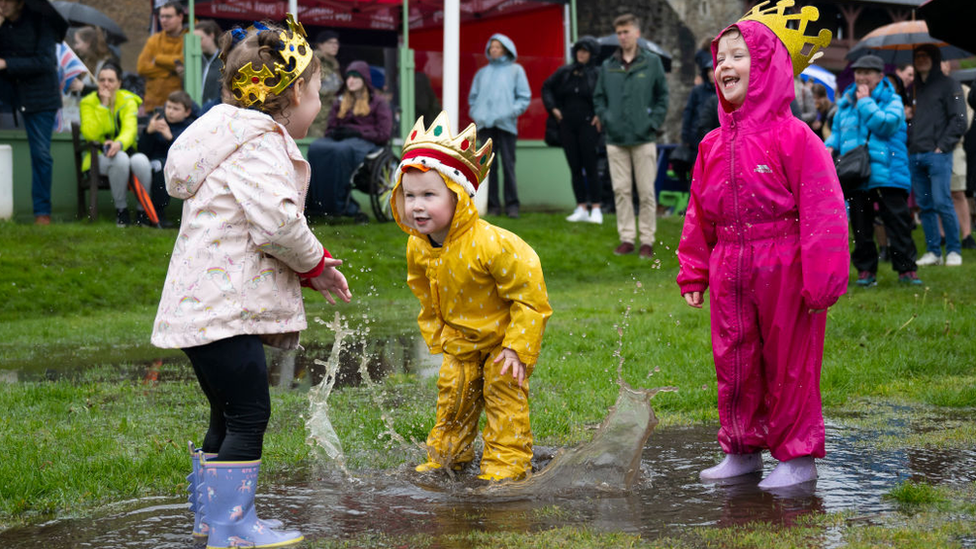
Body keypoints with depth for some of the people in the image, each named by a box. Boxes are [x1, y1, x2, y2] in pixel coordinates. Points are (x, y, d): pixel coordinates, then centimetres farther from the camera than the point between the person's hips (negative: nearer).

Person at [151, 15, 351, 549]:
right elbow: (277, 223, -23)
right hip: (221, 308, -11)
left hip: (200, 305, 11)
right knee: (248, 415, -7)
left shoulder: (245, 141, 21)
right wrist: (314, 264, -5)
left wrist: (307, 267, 12)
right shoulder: (260, 145, -12)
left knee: (229, 415, 18)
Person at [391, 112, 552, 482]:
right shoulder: (418, 247, -13)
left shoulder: (490, 244, -35)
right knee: (453, 390, 11)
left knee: (503, 389, -5)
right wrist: (438, 336, 7)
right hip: (460, 338, 6)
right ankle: (446, 455, 27)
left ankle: (508, 461, 6)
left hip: (504, 335, -6)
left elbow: (530, 297, -27)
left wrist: (516, 347, -25)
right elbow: (427, 298, 8)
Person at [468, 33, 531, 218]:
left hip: (506, 124, -3)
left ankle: (512, 204, -3)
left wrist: (512, 112, -10)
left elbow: (524, 97, 5)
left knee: (508, 164, -5)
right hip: (485, 125, 3)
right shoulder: (482, 73, 19)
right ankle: (492, 205, 2)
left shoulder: (515, 70, 10)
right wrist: (475, 113, 4)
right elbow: (473, 97, 22)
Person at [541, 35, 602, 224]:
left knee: (590, 168, -6)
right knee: (575, 168, 6)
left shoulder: (598, 74, -6)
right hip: (567, 125, 5)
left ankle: (596, 209, -1)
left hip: (588, 125, -5)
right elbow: (547, 87, 21)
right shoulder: (565, 72, 8)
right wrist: (552, 107, 11)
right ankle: (581, 209, 11)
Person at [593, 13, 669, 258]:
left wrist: (654, 122, -3)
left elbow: (662, 95, 6)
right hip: (616, 139, 2)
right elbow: (599, 97, 16)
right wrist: (604, 118, 1)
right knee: (621, 191, 5)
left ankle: (647, 240, 7)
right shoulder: (608, 66, 8)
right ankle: (626, 238, 13)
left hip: (643, 138, -2)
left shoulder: (652, 63, 2)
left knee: (646, 192, 0)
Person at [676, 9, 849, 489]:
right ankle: (742, 449, 28)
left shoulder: (793, 137, -12)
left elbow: (822, 211, -14)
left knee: (788, 363, 4)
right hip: (730, 275, 6)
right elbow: (699, 215, 17)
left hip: (783, 272, -6)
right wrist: (693, 273, 16)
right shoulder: (713, 145, 7)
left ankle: (797, 455, 17)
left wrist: (820, 280, -16)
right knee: (733, 362, 13)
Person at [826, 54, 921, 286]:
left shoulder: (892, 100, 2)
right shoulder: (846, 102, 15)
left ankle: (906, 269, 0)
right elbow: (837, 131, 23)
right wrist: (830, 146, 2)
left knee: (898, 222, -4)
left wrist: (866, 102, -8)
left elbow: (886, 124, -15)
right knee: (861, 226, 7)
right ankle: (865, 270, 14)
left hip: (887, 174, -4)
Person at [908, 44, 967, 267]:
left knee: (942, 202, -11)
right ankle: (933, 252, 10)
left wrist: (942, 146, -10)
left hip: (937, 155, -5)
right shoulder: (913, 87, 18)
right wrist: (908, 145, 4)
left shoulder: (948, 85, 2)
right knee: (925, 206, 5)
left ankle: (954, 250, -3)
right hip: (915, 156, 5)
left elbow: (959, 120, -4)